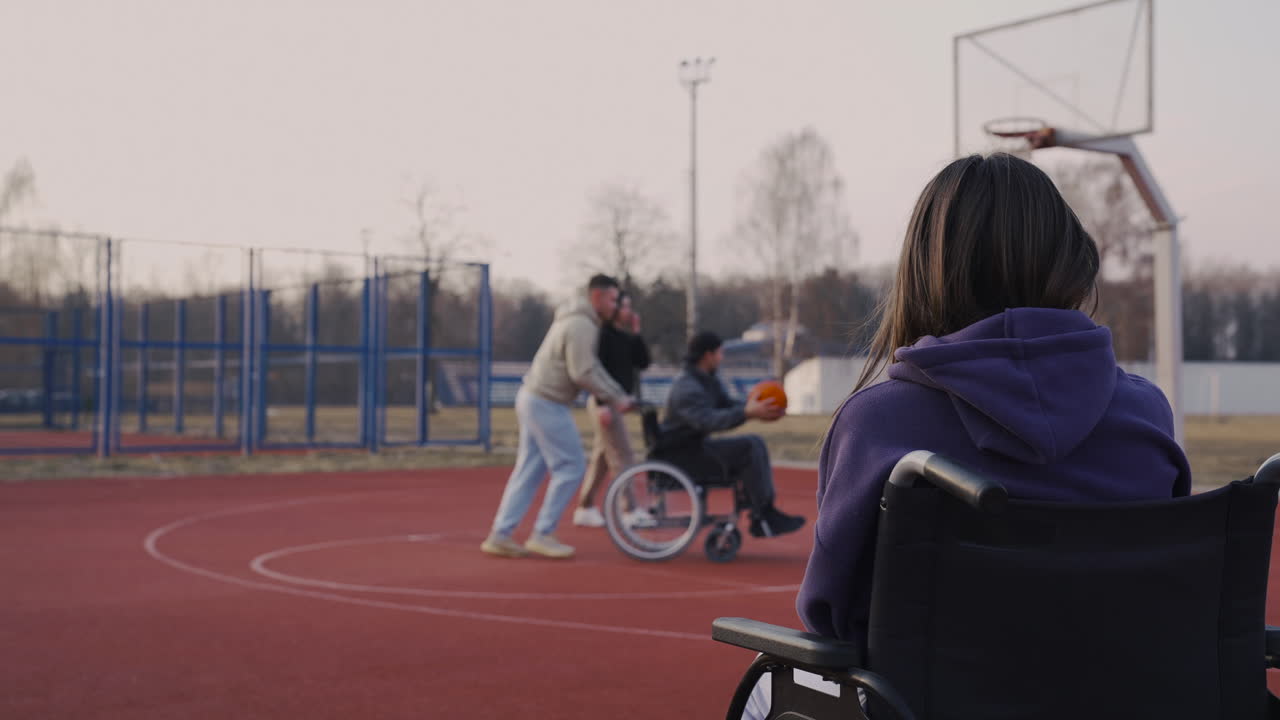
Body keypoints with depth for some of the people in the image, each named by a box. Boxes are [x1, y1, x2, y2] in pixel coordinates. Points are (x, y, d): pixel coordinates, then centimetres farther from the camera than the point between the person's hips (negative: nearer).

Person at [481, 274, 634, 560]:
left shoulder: (577, 320, 17)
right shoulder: (582, 325, -16)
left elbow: (591, 367, 20)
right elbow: (583, 373, -22)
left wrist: (619, 395, 15)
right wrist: (614, 399, -13)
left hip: (532, 398, 10)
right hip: (547, 404, -10)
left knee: (529, 470, 10)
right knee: (571, 467, -3)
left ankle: (500, 535, 10)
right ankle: (542, 534, 2)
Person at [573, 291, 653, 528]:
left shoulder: (625, 337, 14)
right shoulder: (603, 334, -11)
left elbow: (643, 362, 9)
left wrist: (636, 333, 3)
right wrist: (602, 404, -25)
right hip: (605, 402, -9)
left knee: (601, 457, 11)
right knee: (622, 458, -9)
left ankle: (585, 508, 17)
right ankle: (630, 511, -8)